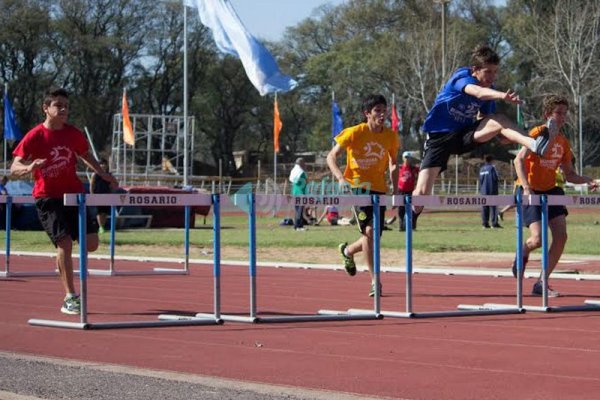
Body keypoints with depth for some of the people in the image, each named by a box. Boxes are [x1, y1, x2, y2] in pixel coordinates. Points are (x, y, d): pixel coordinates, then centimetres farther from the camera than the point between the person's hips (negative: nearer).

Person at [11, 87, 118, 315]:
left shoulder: (73, 134, 3)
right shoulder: (35, 137, -11)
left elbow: (85, 156, 24)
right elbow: (14, 168, -15)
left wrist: (104, 175, 16)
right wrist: (29, 168, -36)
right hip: (48, 197, -5)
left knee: (91, 243, -4)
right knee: (64, 242, -18)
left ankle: (63, 256, 30)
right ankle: (70, 297, -11)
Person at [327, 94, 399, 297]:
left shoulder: (391, 137, 2)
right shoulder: (354, 133, -9)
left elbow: (393, 164, 15)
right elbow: (331, 157, -6)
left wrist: (395, 190, 6)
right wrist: (341, 178, -23)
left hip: (379, 189, 4)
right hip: (358, 187, -4)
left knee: (374, 237, 4)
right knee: (369, 230, -19)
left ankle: (348, 251, 38)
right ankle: (374, 281, -14)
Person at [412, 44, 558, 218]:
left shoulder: (489, 90, 0)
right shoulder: (461, 77, -19)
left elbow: (483, 120, 13)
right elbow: (477, 92, -44)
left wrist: (505, 136, -9)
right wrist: (503, 96, -64)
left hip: (465, 135, 4)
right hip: (439, 136, -4)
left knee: (499, 120, -26)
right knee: (422, 192, -15)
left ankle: (534, 144, -51)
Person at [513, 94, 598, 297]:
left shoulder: (563, 141, 7)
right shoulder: (538, 133, -13)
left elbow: (569, 174, 12)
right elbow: (519, 160, -23)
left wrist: (587, 180, -8)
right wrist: (526, 187, -35)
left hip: (551, 190, 7)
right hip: (531, 192, -7)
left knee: (561, 237, -6)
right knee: (539, 238, -18)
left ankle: (541, 284, 3)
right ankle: (522, 254, 20)